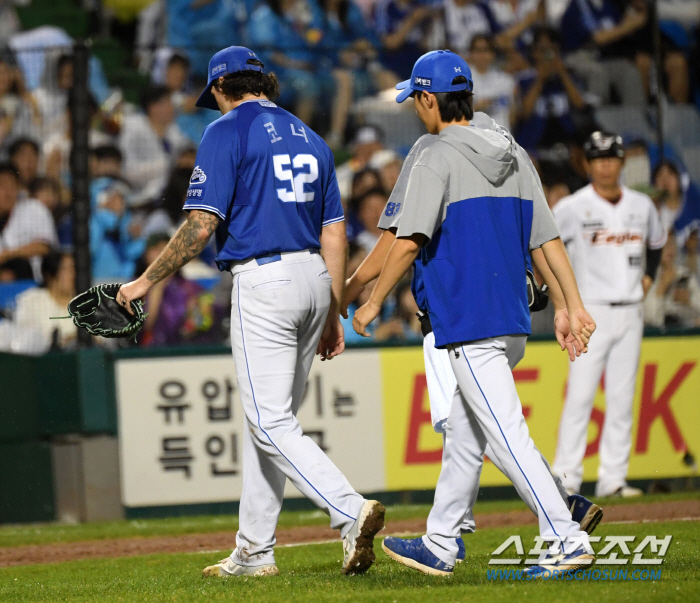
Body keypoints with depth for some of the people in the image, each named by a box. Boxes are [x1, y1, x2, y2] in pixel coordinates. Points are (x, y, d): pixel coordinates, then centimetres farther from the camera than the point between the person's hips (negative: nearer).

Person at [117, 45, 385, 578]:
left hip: (263, 281, -8)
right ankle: (254, 553, 17)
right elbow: (334, 234, 16)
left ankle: (351, 512, -27)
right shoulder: (309, 138, 18)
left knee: (271, 424, -9)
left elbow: (202, 224, -12)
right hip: (314, 278, 8)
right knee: (272, 418, 14)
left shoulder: (228, 132, -4)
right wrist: (332, 315, 20)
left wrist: (147, 281, -4)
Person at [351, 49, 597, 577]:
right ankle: (440, 546, 25)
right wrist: (574, 305, 10)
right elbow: (550, 238, 11)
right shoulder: (512, 160, 14)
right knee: (463, 434, 17)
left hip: (469, 326, -9)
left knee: (507, 436, -10)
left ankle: (567, 540, -17)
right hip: (513, 325, 9)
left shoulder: (438, 160, -9)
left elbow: (409, 243, -17)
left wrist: (374, 303, -6)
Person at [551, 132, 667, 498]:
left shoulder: (642, 206, 8)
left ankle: (613, 479, 7)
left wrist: (648, 276, 14)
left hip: (630, 313, 4)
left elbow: (656, 241, 27)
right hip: (592, 313, -4)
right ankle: (565, 478, -8)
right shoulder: (573, 207, -6)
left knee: (622, 399, 4)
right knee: (580, 396, -10)